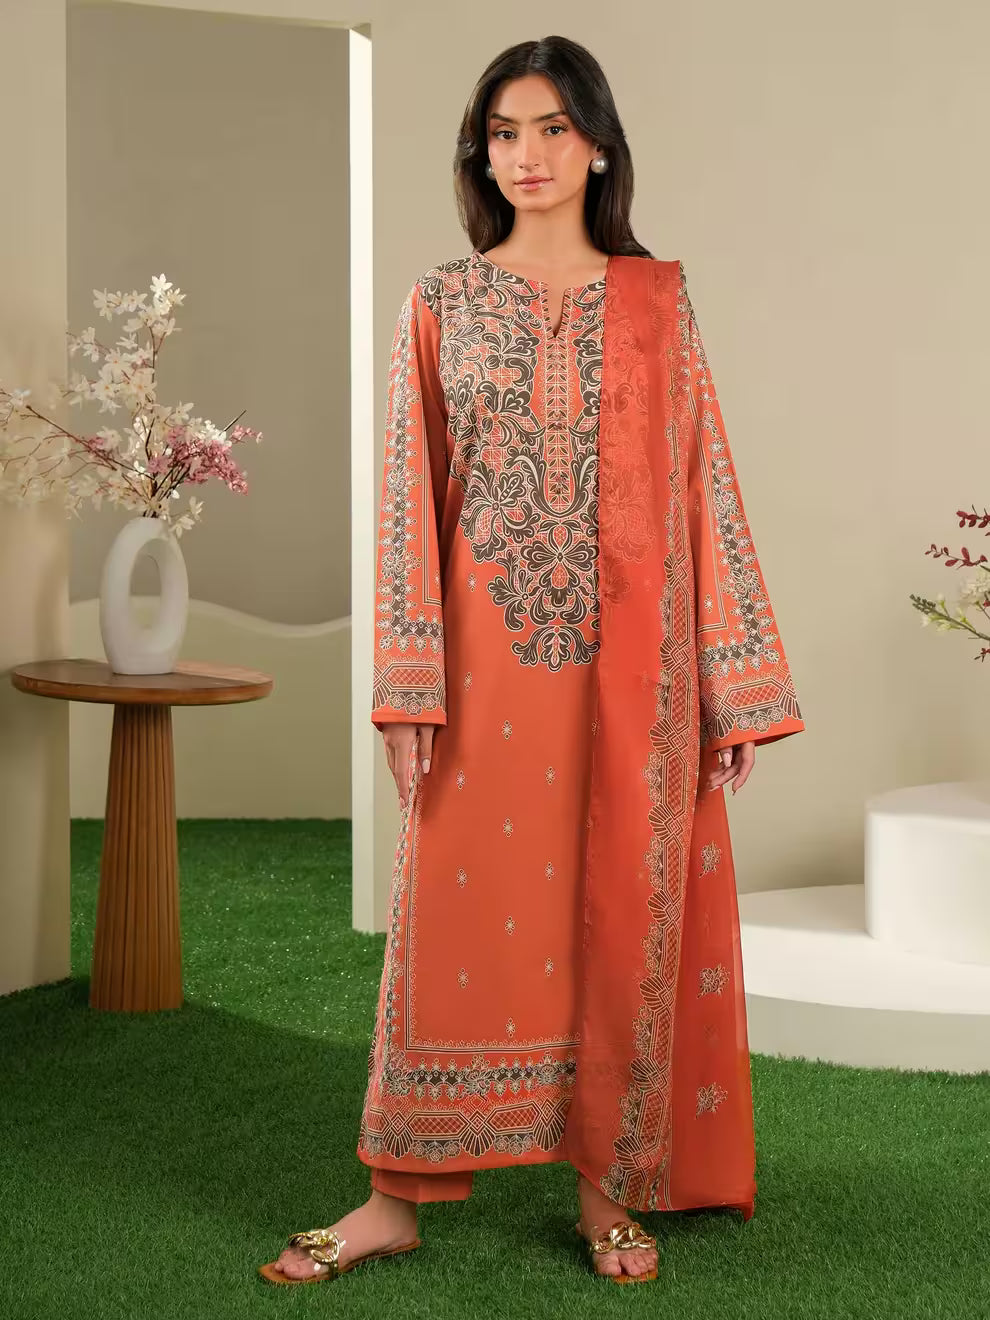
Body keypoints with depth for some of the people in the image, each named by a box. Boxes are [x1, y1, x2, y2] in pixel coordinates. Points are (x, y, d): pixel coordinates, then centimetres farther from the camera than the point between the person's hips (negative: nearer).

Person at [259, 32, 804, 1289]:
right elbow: (409, 498, 2)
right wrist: (410, 685, -7)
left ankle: (612, 1183, 19)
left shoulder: (657, 300, 6)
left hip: (631, 658, 1)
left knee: (624, 911, 5)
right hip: (488, 657, 0)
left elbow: (703, 483, 4)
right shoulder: (441, 303, 6)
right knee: (460, 913, 1)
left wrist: (737, 686, 0)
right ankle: (398, 1194, 10)